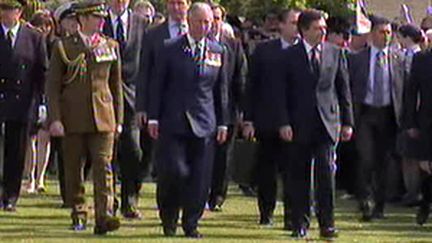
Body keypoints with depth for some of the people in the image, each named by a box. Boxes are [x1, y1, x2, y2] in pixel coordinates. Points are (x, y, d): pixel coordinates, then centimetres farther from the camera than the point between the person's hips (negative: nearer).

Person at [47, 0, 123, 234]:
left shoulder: (111, 46, 10)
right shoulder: (63, 47, 1)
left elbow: (116, 85, 15)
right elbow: (52, 85, 0)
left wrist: (118, 119, 11)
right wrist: (55, 118, -8)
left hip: (103, 117, 1)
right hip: (73, 119, -1)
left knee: (103, 167, -10)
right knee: (74, 169, 6)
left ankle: (104, 217, -18)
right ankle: (78, 215, 18)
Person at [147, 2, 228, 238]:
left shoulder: (218, 52, 9)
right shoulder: (170, 49, 1)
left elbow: (221, 89, 13)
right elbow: (157, 85, 3)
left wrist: (222, 123, 10)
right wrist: (153, 118, -2)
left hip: (204, 122, 2)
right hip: (173, 121, -2)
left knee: (200, 178, -1)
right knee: (174, 170, -8)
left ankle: (190, 223, 11)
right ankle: (168, 218, 15)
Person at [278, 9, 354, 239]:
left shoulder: (335, 53, 8)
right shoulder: (290, 56, 2)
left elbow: (344, 89, 10)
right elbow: (282, 92, 1)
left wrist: (347, 122, 6)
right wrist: (284, 123, -9)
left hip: (327, 122, 1)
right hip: (299, 123, -1)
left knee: (326, 171, -8)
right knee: (299, 176, 4)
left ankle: (326, 223, -2)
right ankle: (300, 224, 12)